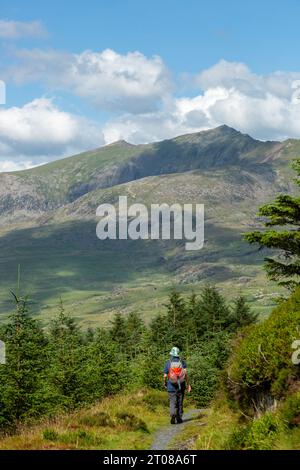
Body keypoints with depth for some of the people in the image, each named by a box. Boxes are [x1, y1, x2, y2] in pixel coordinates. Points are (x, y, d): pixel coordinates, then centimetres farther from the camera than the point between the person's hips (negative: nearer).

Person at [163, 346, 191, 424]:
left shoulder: (168, 363, -3)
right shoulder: (182, 362, 0)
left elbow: (165, 376, -2)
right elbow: (186, 374, -9)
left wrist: (165, 383, 18)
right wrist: (188, 385, -5)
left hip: (171, 387, -1)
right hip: (181, 387, 1)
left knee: (172, 402, 0)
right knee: (180, 403, 13)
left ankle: (173, 415, -24)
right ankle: (179, 418, 17)